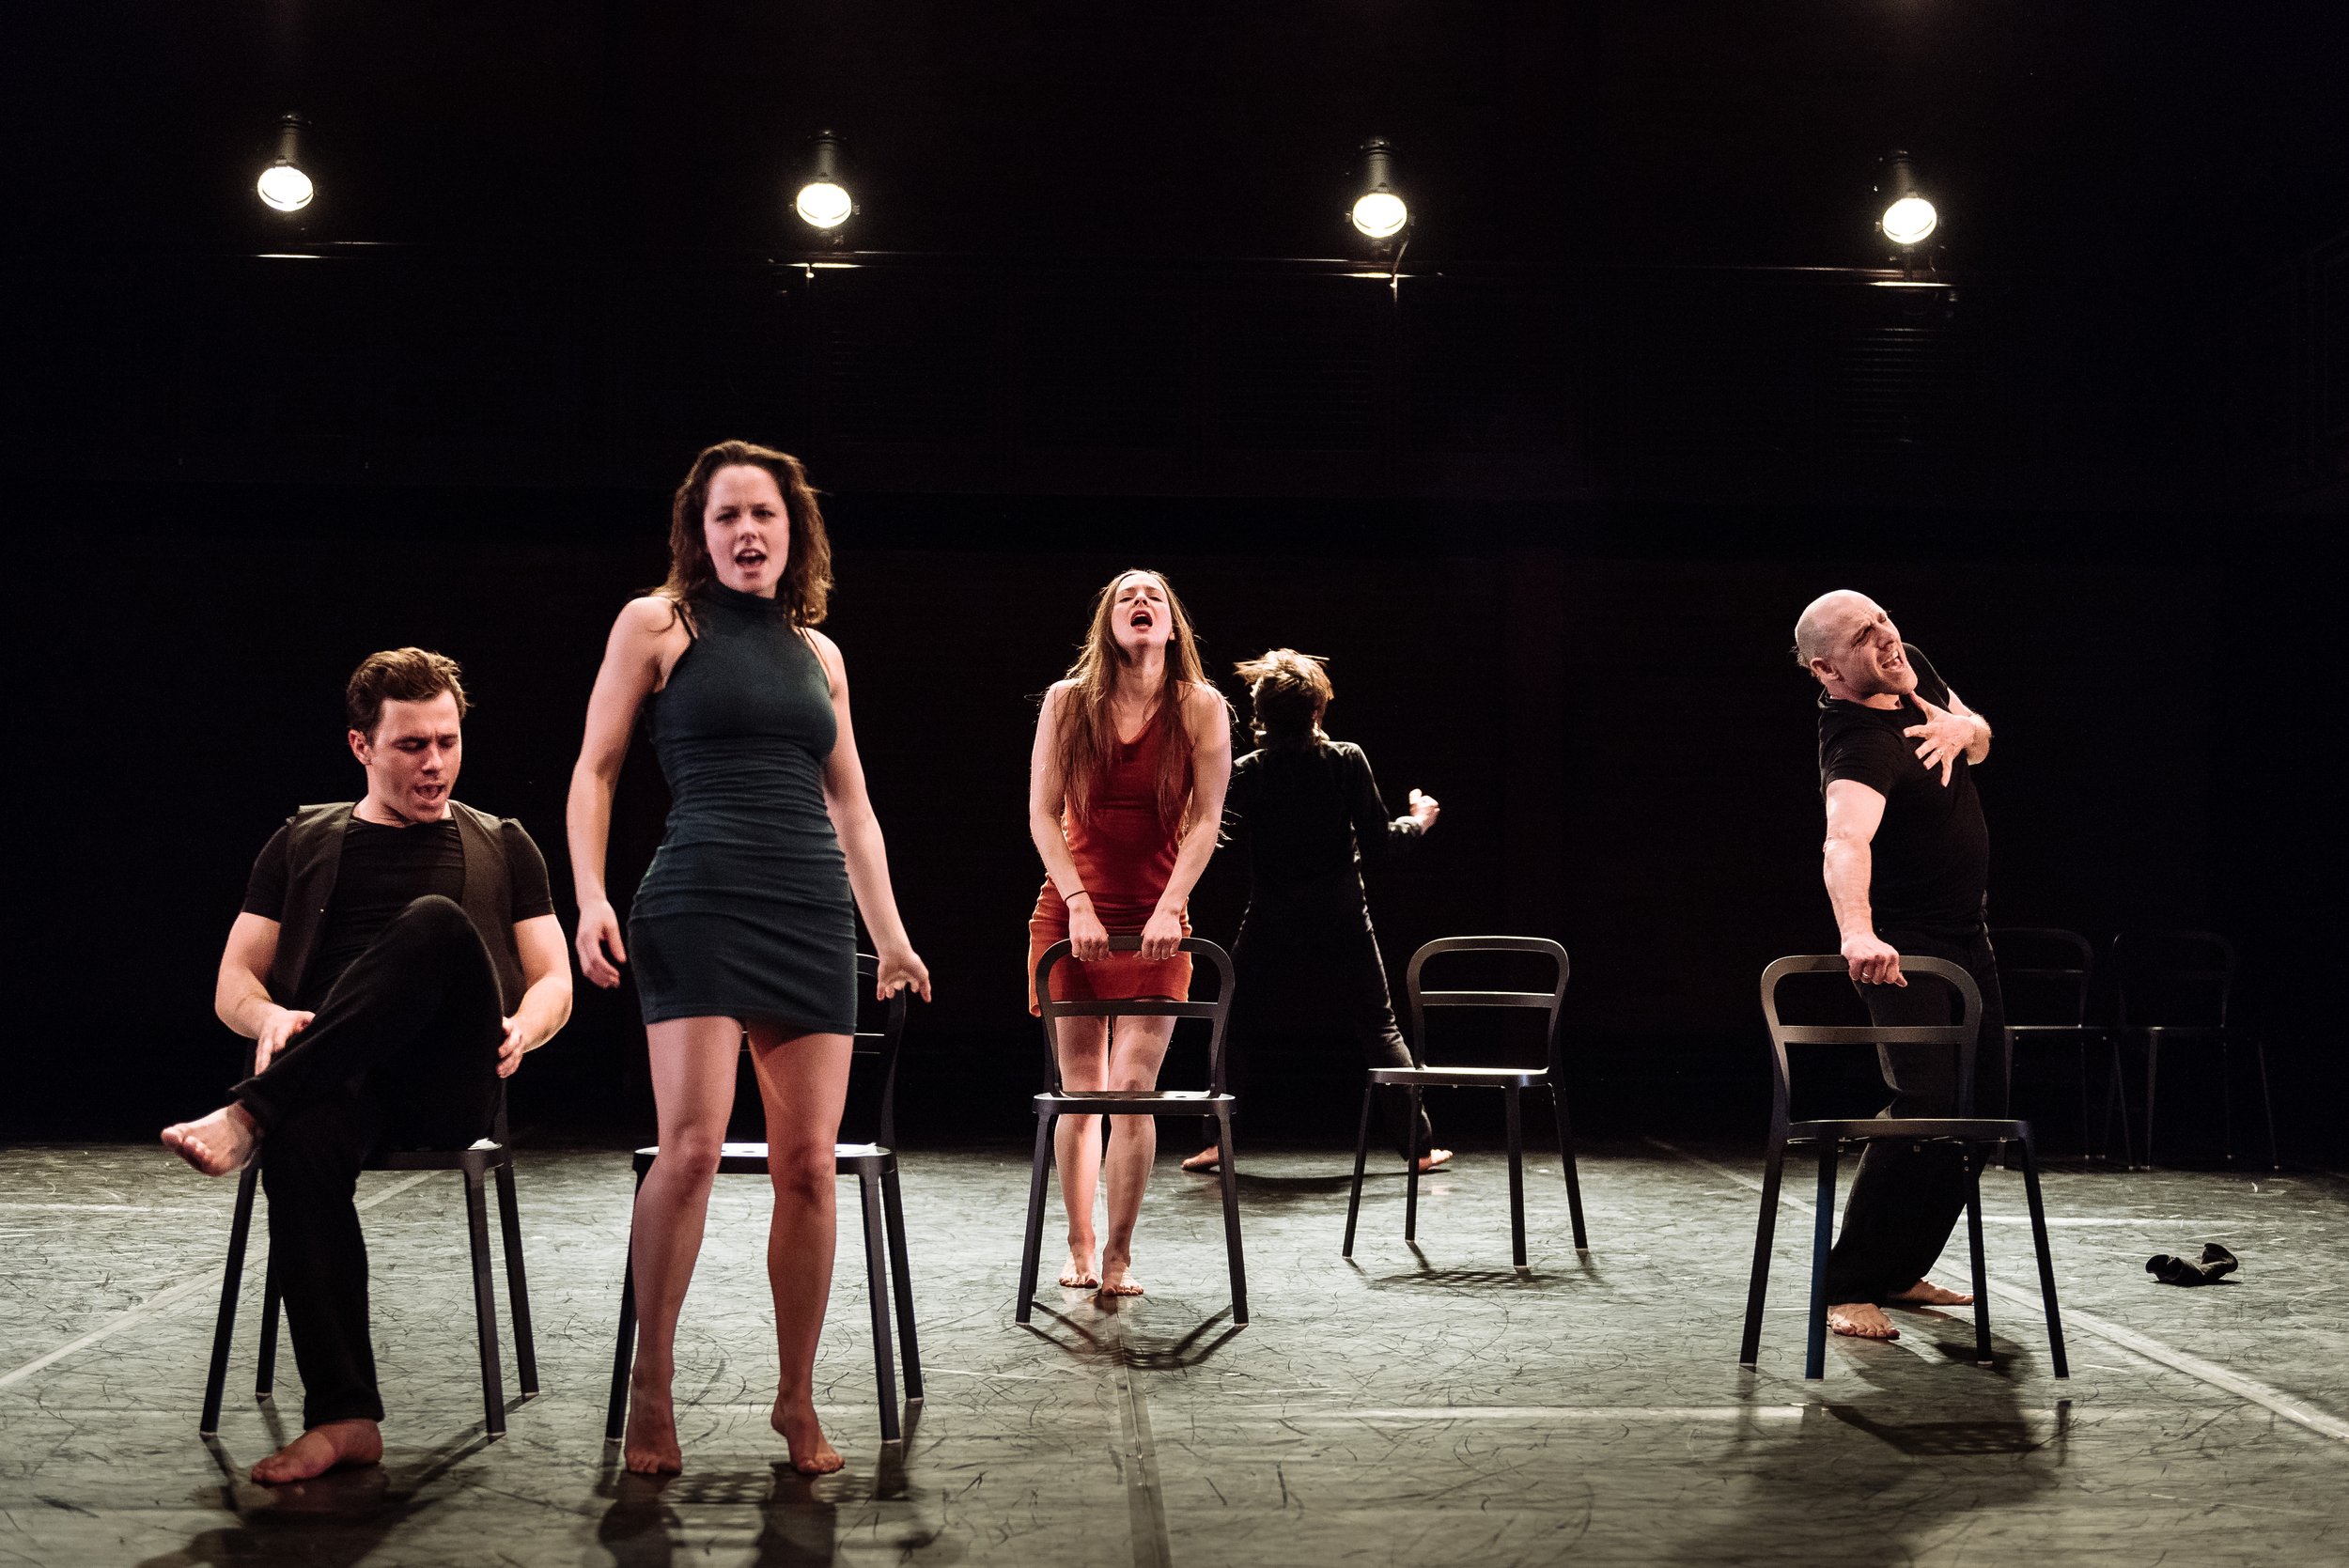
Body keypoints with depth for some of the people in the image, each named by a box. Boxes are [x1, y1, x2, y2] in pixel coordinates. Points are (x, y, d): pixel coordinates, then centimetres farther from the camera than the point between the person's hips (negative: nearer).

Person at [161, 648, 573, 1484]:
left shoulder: (500, 845, 22)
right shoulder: (304, 844, 23)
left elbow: (554, 983, 17)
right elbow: (234, 982, 17)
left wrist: (521, 1027, -8)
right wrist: (271, 1018, -8)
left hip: (451, 1085, -1)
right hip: (333, 1079, 1)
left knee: (437, 923, -32)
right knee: (301, 1142, -38)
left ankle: (249, 1114, -34)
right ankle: (344, 1415, -35)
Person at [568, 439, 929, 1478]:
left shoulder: (819, 653, 19)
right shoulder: (657, 623, 7)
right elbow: (596, 770, 5)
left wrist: (891, 932, 19)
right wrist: (591, 896, -8)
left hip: (813, 912, 4)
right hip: (701, 904, -4)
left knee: (809, 1163, 1)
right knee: (692, 1147, -16)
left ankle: (798, 1399, 12)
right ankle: (651, 1383, 1)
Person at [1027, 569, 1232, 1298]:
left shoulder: (1201, 708, 0)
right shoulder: (1067, 701, 1)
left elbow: (1205, 820, -4)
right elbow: (1042, 812, -2)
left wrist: (1170, 908, -14)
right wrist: (1079, 904, -12)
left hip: (1154, 922, -1)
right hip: (1070, 916, 1)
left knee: (1133, 1087, -7)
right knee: (1080, 1089, 5)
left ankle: (1118, 1256, 2)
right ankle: (1079, 1250, 16)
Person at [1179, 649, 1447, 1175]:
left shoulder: (1247, 773, -8)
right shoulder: (1347, 761, -8)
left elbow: (1232, 842, -1)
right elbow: (1378, 844, -6)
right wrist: (1417, 821, 13)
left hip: (1270, 929, 0)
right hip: (1343, 928, 0)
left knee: (1234, 1031, 14)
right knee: (1381, 1033, 10)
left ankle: (1217, 1140, 10)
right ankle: (1418, 1143, 11)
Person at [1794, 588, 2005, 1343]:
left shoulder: (1912, 670, -1)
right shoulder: (1859, 742, -29)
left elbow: (1981, 738, 15)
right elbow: (1845, 840, -48)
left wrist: (1960, 728, -10)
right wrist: (1857, 933, -66)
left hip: (1965, 934, 9)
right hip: (1904, 945, -9)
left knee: (1981, 1106, 11)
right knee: (1927, 1102, -21)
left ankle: (1900, 1271, 21)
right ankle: (1846, 1287, -14)